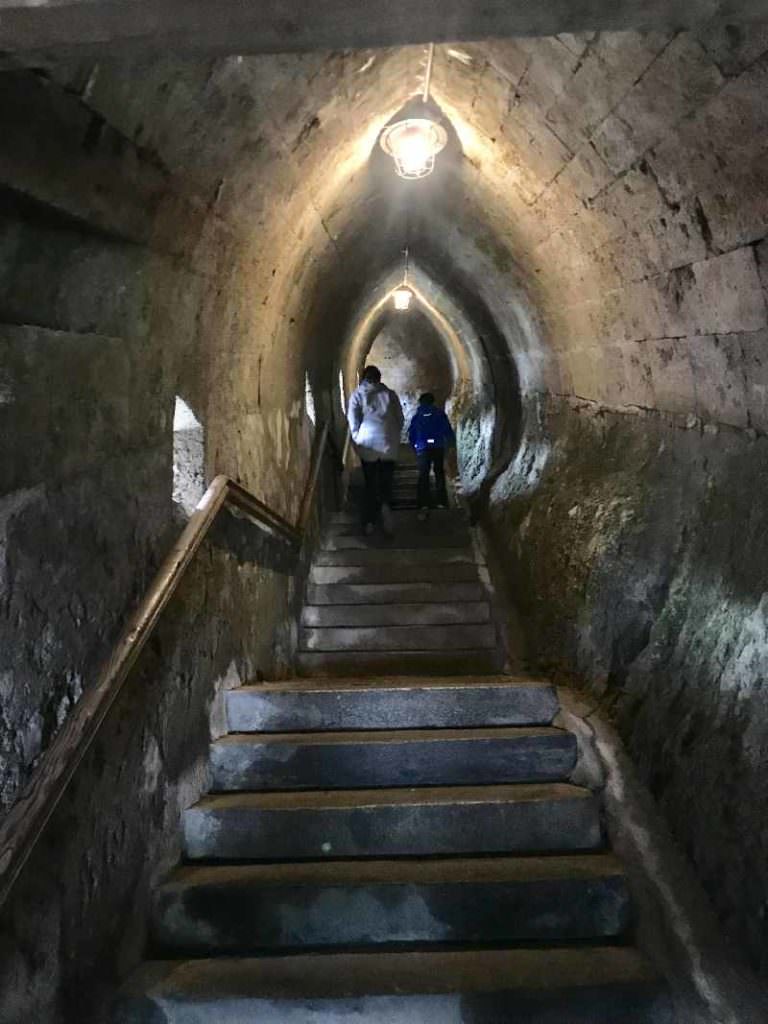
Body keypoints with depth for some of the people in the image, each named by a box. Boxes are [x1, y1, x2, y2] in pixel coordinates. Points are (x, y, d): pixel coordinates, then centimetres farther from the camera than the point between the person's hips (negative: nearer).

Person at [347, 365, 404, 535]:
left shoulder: (357, 395, 4)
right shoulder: (389, 394, 7)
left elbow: (352, 418, -6)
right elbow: (399, 418, 6)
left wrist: (357, 438, 2)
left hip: (367, 443, 0)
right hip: (388, 444, 0)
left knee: (370, 483, 10)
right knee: (386, 481, 8)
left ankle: (369, 523, 9)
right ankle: (385, 505, -23)